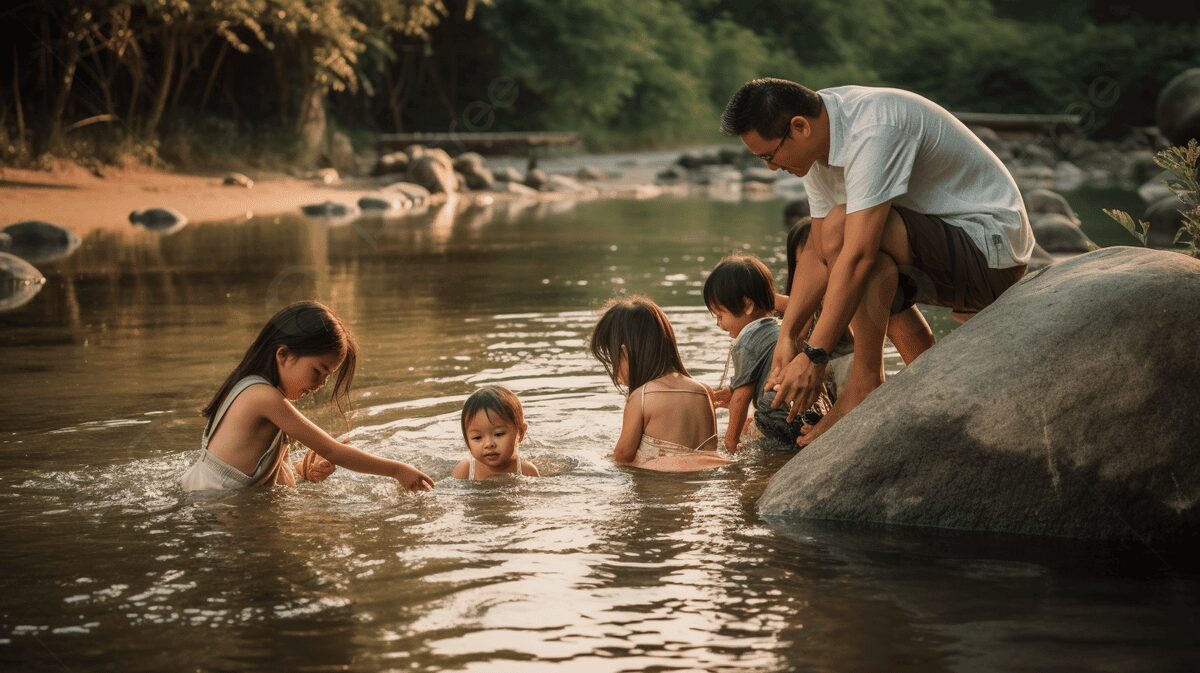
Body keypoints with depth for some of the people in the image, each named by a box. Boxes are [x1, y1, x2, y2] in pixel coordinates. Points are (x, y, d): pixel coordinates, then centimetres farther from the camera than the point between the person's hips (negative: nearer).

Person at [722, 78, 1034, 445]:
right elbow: (819, 252, 6)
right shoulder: (823, 142, 2)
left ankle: (865, 387, -18)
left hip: (993, 244, -10)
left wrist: (814, 355, -32)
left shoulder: (872, 129, -27)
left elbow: (858, 254, -33)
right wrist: (787, 336, -3)